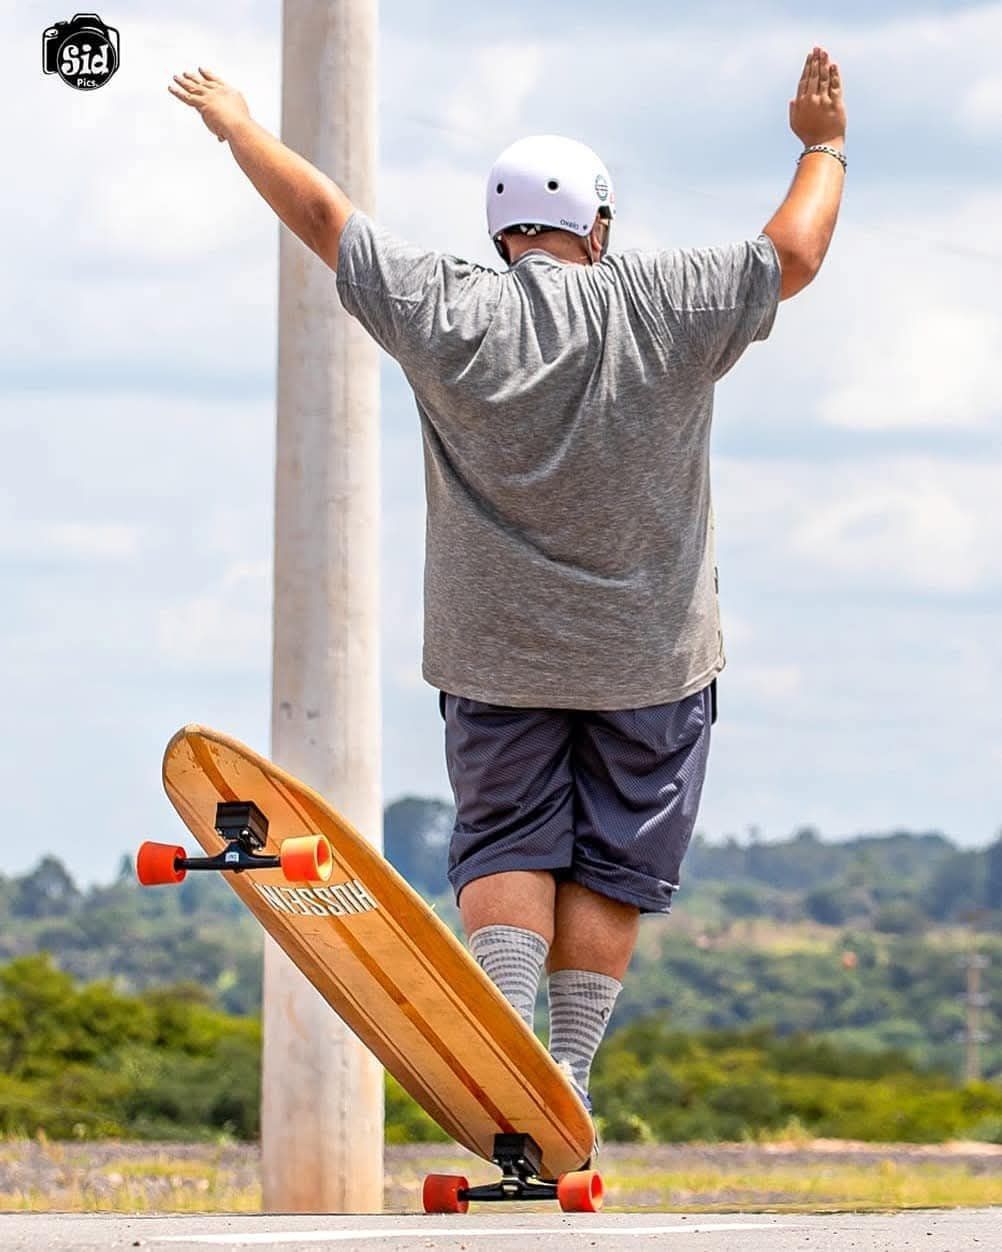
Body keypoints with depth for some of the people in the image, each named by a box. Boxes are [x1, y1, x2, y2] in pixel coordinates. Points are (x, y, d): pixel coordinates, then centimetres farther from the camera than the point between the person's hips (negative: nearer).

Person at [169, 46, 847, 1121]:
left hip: (496, 650, 1)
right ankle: (568, 1073, 1)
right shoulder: (667, 306, -12)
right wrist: (822, 150, 18)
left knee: (505, 843, 11)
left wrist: (233, 122, 14)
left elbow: (319, 212, -1)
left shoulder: (448, 313, -11)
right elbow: (793, 254, 1)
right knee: (610, 864, 5)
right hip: (647, 651, -1)